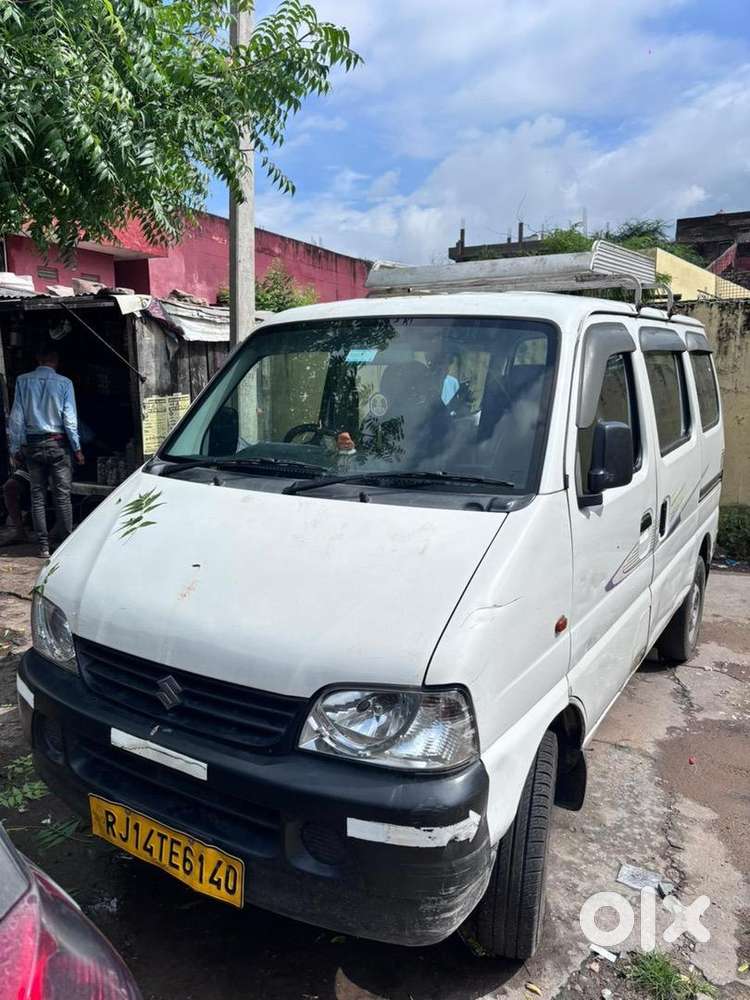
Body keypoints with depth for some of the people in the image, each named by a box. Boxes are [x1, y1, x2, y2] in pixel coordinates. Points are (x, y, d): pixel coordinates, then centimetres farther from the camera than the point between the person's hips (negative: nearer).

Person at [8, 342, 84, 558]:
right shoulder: (64, 383, -6)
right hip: (57, 444, -2)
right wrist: (77, 448, 0)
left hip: (32, 445, 2)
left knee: (37, 496, 7)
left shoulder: (23, 381, 0)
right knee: (62, 495, 2)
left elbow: (16, 417, 1)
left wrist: (15, 447, 7)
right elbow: (69, 419, -6)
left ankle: (43, 547, 8)